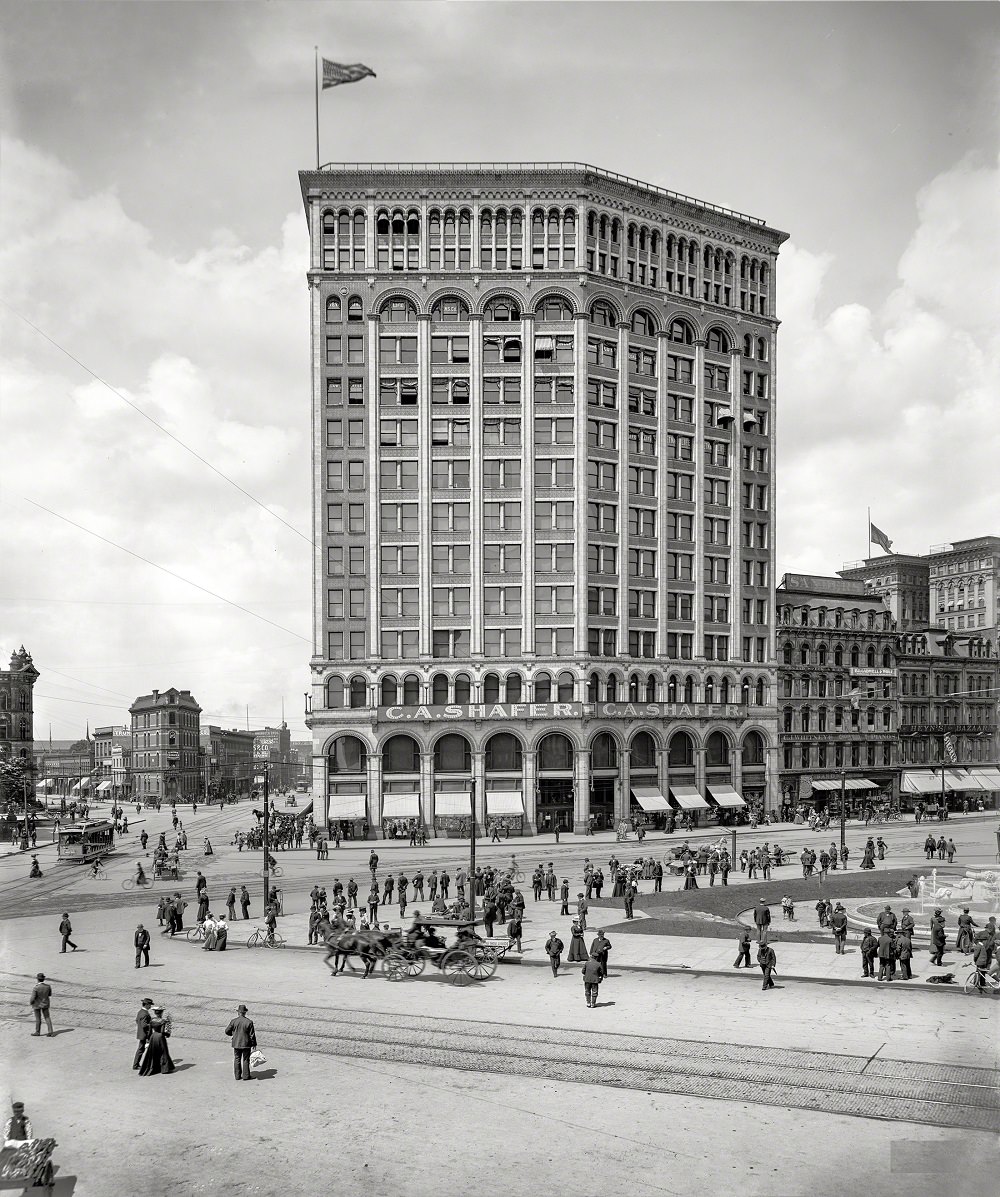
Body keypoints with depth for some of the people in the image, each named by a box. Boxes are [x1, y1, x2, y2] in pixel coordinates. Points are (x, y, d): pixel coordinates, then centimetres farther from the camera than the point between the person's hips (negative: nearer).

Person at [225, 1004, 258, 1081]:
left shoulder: (233, 1021, -9)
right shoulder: (249, 1022, -13)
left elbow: (227, 1031, 0)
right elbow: (252, 1035, -9)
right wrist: (254, 1044, 3)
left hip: (236, 1044, 2)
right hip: (246, 1044, -2)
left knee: (237, 1060, 15)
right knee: (246, 1060, 9)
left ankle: (238, 1076, 19)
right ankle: (246, 1076, 13)